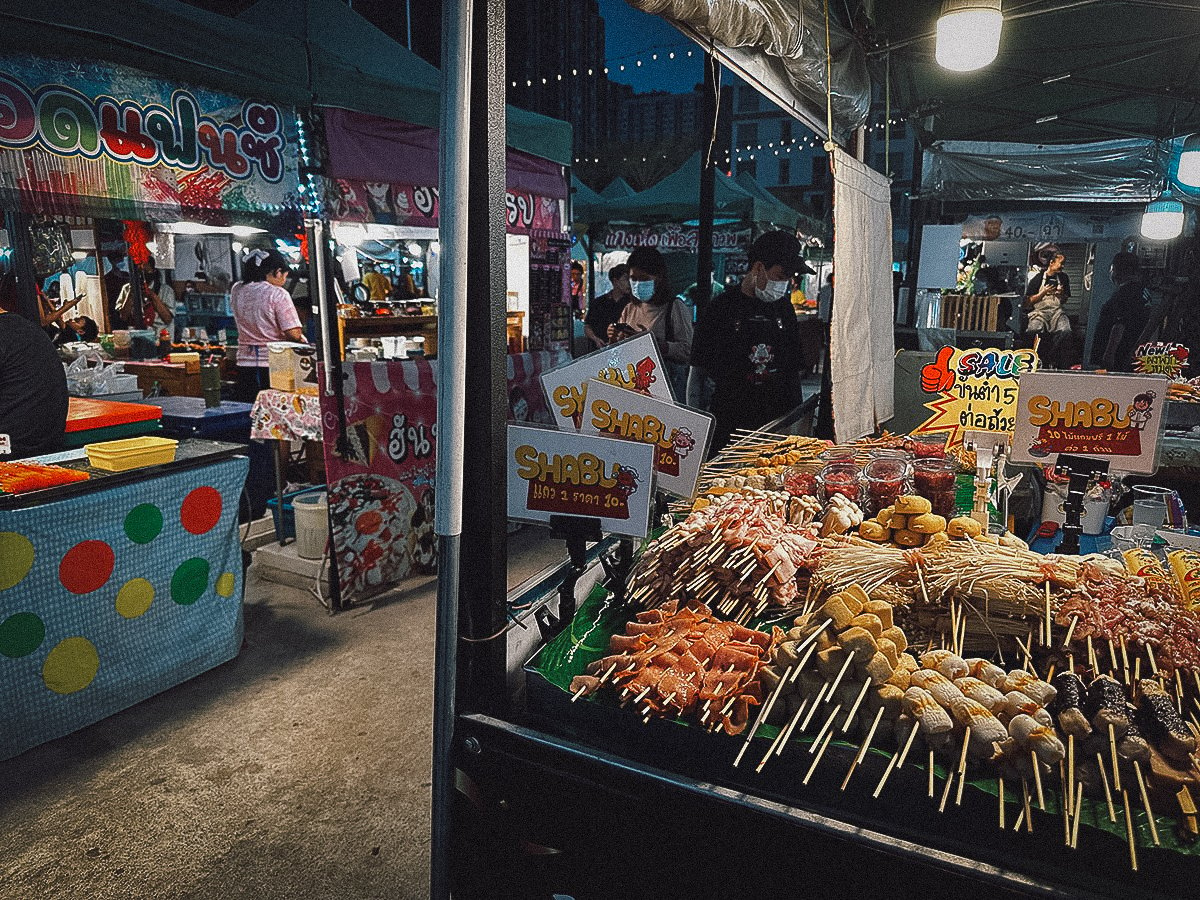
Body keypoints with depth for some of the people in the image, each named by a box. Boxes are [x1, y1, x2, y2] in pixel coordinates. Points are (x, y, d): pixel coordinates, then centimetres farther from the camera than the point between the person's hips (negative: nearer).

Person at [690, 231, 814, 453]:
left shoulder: (784, 307, 12)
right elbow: (698, 373, -2)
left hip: (778, 422, 4)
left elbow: (793, 368, 16)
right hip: (729, 424, -4)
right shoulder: (722, 307, -2)